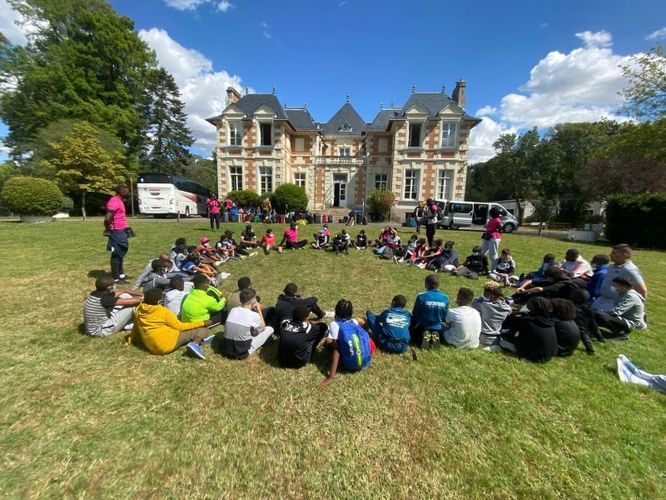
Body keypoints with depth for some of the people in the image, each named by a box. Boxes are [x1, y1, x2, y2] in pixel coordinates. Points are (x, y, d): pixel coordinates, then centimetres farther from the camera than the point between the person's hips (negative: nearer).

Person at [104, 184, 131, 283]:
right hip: (117, 232, -10)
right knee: (117, 254, -4)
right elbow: (107, 219, -23)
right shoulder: (114, 202, -18)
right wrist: (109, 229, -8)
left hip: (121, 231, 10)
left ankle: (120, 274, 30)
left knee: (121, 253, 18)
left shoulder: (119, 201, 14)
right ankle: (116, 278, 2)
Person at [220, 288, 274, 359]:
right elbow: (263, 328, 5)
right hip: (242, 352, -6)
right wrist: (259, 311, 6)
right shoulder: (254, 315, -17)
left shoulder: (233, 310, -2)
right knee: (270, 329, 4)